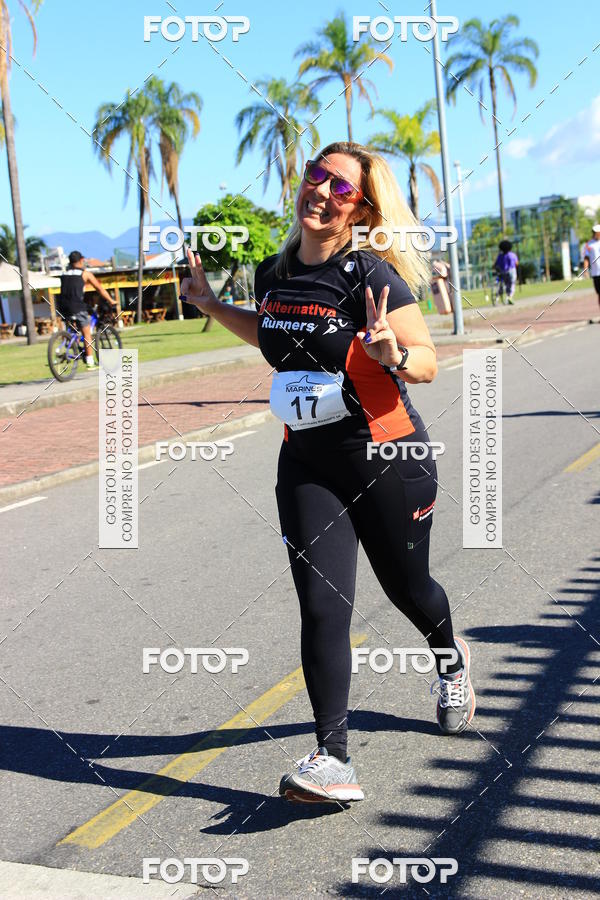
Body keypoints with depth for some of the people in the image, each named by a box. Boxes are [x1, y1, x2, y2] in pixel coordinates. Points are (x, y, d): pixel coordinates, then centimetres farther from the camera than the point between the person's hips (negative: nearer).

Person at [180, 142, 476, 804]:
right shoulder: (273, 274, 2)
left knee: (406, 587, 17)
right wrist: (212, 306, 14)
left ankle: (451, 659, 50)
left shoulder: (372, 275, -16)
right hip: (306, 465, 4)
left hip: (389, 460, -3)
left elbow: (427, 364, -14)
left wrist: (392, 354, -35)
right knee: (322, 606, -7)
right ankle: (332, 758, -2)